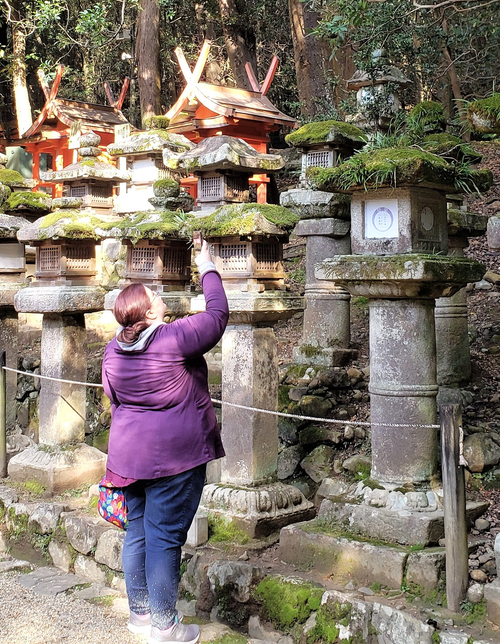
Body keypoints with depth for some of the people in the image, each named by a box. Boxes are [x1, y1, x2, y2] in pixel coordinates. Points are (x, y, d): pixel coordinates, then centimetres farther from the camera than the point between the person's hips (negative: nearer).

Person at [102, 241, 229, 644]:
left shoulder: (114, 351, 6)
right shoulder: (175, 339, -17)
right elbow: (218, 315, -6)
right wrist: (208, 270, 7)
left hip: (130, 455, 7)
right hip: (174, 456, -7)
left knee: (137, 532, 16)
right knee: (165, 538, -1)